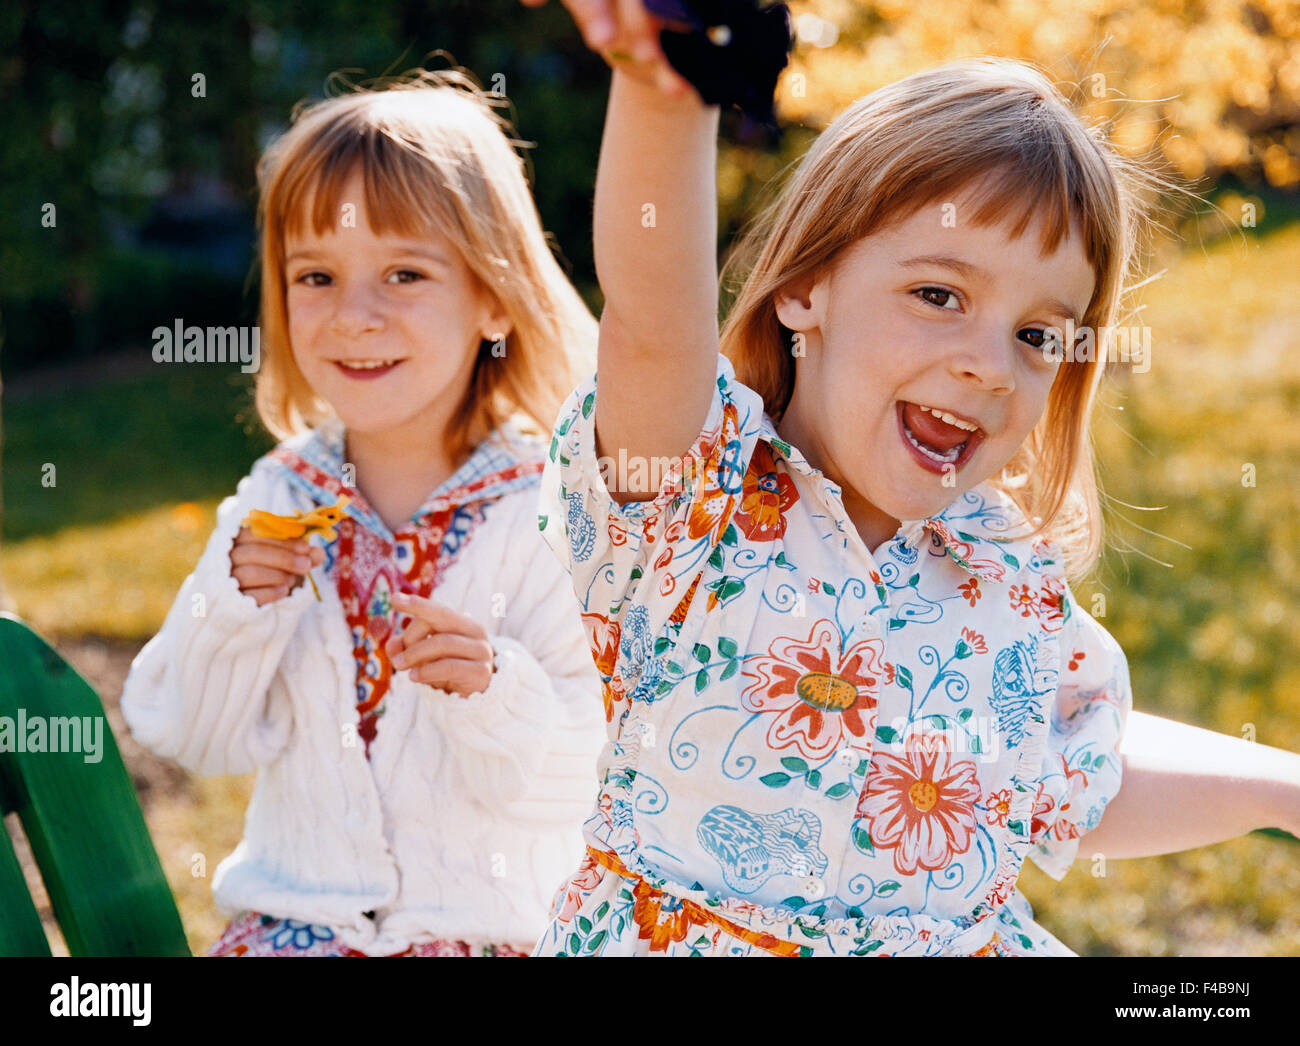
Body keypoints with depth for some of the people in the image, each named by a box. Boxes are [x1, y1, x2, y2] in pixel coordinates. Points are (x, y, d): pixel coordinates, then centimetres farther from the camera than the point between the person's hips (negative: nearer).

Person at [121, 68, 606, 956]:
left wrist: (497, 694, -27)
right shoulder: (277, 501, 2)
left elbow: (580, 783, -10)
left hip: (489, 925, -3)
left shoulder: (549, 514, -10)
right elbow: (200, 740, 4)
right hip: (298, 909, 3)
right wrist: (233, 610, -11)